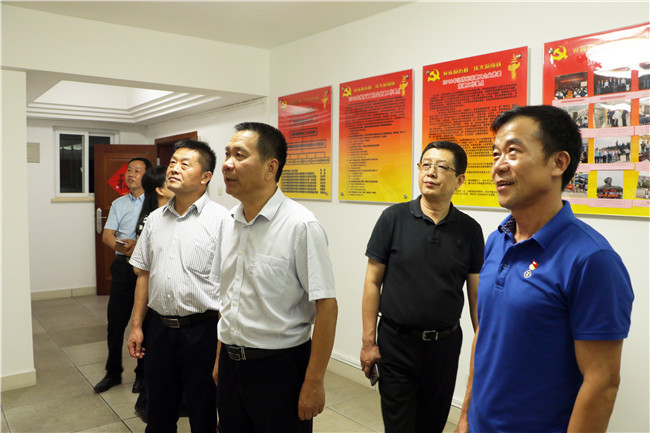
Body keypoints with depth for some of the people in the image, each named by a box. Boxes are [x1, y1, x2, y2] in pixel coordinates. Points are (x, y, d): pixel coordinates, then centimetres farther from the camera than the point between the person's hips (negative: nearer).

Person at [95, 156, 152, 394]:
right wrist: (120, 245, -16)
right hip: (123, 266, 4)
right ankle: (113, 372, 24)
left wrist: (138, 245, -23)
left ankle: (142, 374, 21)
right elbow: (107, 235, 6)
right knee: (115, 320, 8)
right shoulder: (118, 204, 14)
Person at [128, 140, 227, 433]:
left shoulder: (220, 219, -12)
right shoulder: (155, 219, 7)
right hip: (159, 327, 6)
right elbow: (144, 274, 12)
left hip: (201, 329, -5)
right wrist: (136, 326, 10)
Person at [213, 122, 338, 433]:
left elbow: (326, 306, -18)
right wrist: (220, 358, 13)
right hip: (230, 362, 6)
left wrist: (314, 383, -16)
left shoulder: (301, 226, -18)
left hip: (279, 366, -6)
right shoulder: (229, 222, 3)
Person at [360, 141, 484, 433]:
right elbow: (373, 282, -4)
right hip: (396, 342, -2)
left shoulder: (469, 230, -1)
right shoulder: (394, 218, -6)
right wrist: (368, 342, -5)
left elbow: (476, 294, 4)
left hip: (445, 344, 2)